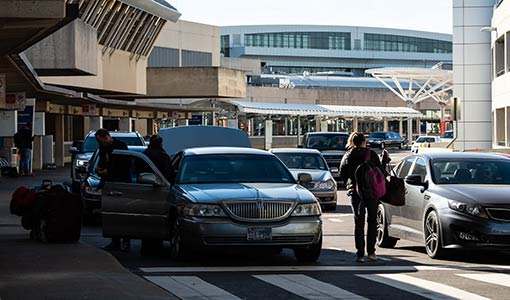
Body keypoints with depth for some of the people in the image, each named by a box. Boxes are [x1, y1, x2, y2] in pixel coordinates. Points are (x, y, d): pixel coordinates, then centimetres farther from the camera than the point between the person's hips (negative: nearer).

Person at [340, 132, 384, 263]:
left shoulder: (348, 156, 1)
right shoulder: (371, 154, -5)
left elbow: (342, 174, 4)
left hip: (355, 192, 1)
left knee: (359, 223, 6)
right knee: (372, 221, 12)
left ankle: (360, 253, -1)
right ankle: (371, 251, 9)